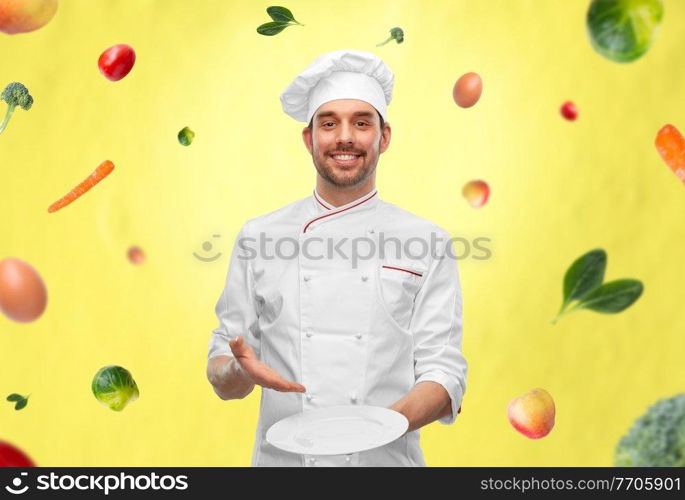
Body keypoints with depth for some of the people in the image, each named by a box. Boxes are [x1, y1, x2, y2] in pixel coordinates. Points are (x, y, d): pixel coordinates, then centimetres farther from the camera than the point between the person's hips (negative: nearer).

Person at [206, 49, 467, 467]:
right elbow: (222, 371, 2)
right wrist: (242, 372, -19)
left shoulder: (428, 242, -3)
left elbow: (444, 369, -6)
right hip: (283, 456, 1)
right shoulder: (259, 237, -1)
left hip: (386, 458, -1)